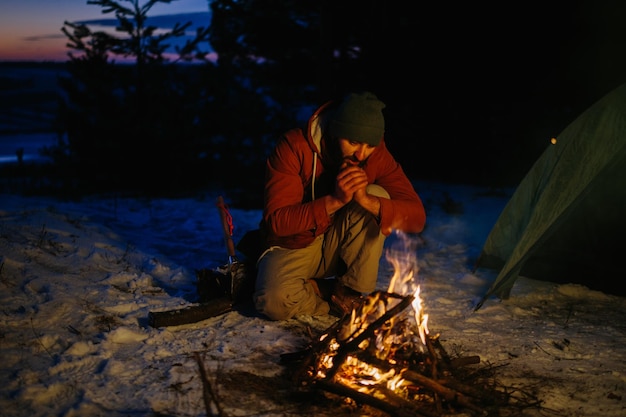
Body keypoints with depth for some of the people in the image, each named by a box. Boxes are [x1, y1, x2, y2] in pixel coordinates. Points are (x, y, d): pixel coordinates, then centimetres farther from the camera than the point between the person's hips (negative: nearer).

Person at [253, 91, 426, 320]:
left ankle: (349, 292, -12)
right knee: (275, 302, -34)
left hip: (338, 247, 3)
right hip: (293, 247, -3)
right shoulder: (293, 147, -21)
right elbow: (276, 221, -24)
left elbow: (416, 217, -18)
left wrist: (367, 200, -36)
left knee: (377, 195, -24)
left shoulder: (376, 154, -13)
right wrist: (334, 201, -37)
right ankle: (335, 296, -2)